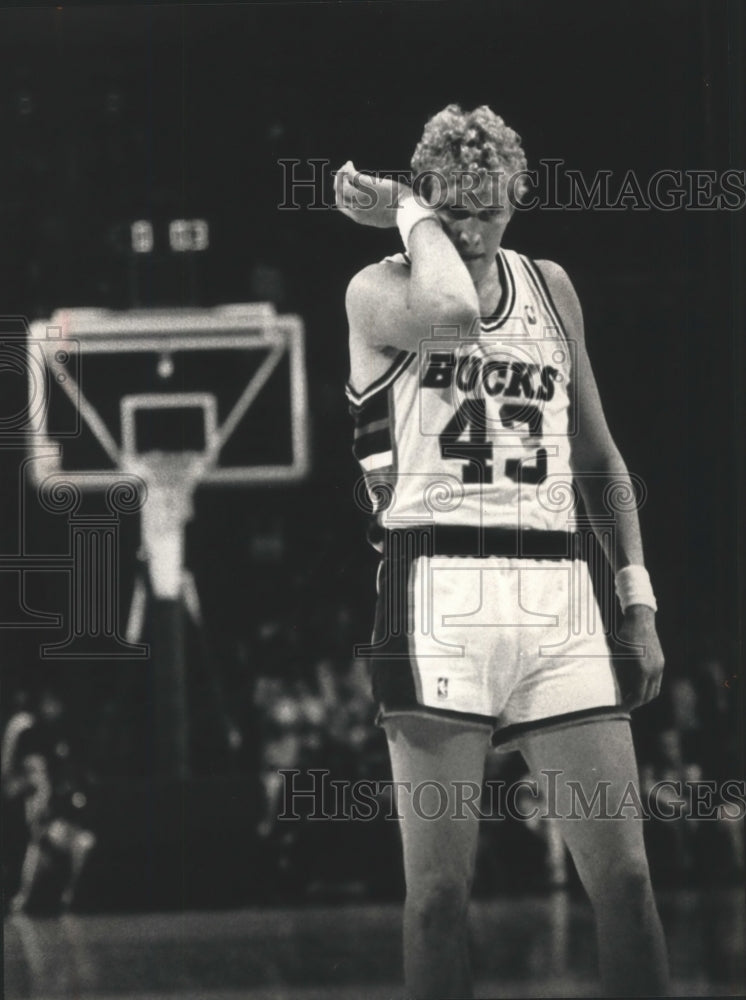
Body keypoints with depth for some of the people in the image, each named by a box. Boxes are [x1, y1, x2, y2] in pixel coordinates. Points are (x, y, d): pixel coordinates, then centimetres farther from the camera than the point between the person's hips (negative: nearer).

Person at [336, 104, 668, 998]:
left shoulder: (551, 289, 16)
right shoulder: (380, 292, 0)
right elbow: (451, 315, -25)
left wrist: (637, 598, 12)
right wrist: (413, 215, -7)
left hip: (557, 594, 4)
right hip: (439, 594, -4)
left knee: (622, 875, -1)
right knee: (440, 889, -4)